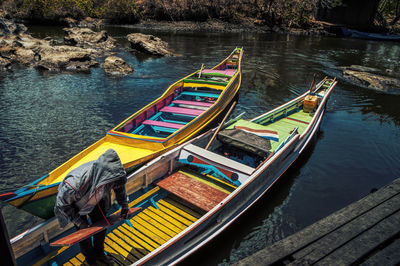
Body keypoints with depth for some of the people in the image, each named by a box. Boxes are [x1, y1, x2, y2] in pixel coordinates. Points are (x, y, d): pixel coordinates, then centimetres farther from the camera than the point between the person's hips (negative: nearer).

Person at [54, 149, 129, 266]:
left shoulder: (111, 173, -34)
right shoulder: (76, 183, -47)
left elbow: (119, 186, -8)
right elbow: (62, 203, -26)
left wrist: (124, 205, -5)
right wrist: (78, 221, -22)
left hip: (96, 201, 4)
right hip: (75, 205, -4)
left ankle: (99, 253, 43)